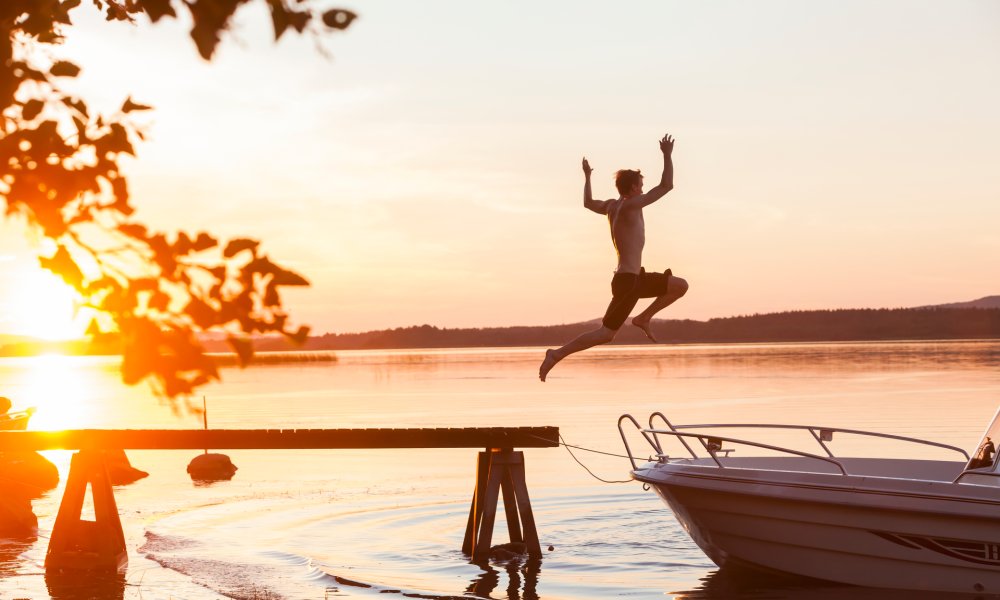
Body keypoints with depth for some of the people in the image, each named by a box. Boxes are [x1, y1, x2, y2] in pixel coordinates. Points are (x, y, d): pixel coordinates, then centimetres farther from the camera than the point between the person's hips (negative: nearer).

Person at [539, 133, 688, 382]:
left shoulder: (611, 205, 9)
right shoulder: (630, 205, -15)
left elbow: (588, 203, 32)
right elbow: (667, 185, -17)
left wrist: (587, 177, 44)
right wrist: (667, 156, -10)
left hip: (633, 278, 10)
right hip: (627, 281, -10)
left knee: (681, 286, 13)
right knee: (605, 334, -8)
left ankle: (643, 318, 15)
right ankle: (557, 354, -6)